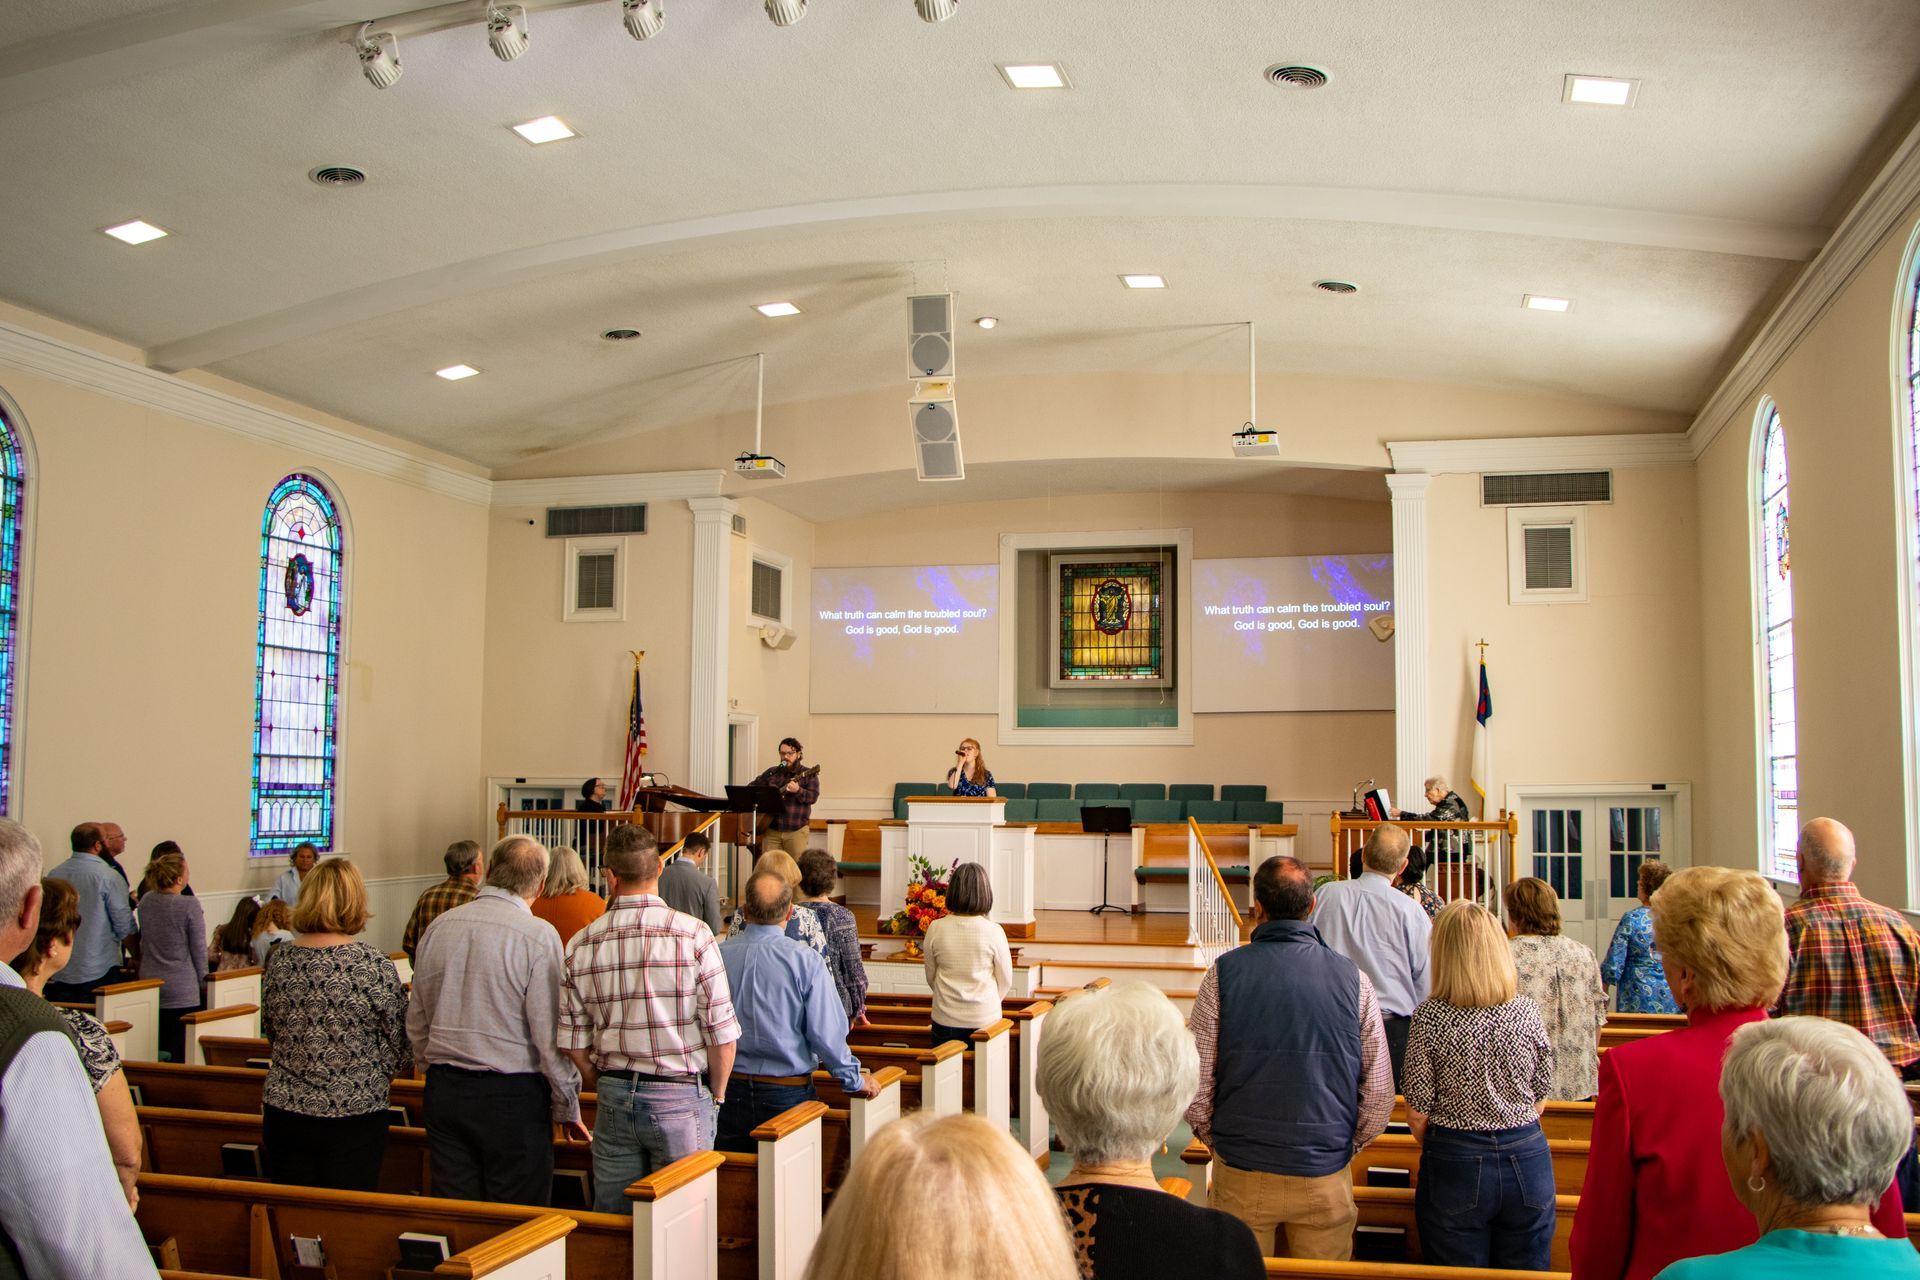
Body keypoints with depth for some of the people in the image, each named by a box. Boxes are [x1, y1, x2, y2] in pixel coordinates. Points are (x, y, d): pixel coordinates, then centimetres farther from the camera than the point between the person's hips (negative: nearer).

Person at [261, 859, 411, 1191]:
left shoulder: (279, 961, -1)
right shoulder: (371, 964, -13)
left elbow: (272, 1030, 14)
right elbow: (403, 1047, -7)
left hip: (284, 1116, 4)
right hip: (354, 1119, -4)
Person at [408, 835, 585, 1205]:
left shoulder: (438, 927, 5)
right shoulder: (538, 935, -12)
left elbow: (416, 1022, 13)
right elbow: (551, 1036, -12)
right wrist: (567, 1108, -1)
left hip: (443, 1091, 5)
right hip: (513, 1094, -5)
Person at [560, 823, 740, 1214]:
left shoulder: (581, 946, -1)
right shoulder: (693, 935, -11)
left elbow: (574, 1043, 3)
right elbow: (722, 1032, -11)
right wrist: (717, 1095, 4)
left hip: (614, 1097, 3)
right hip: (680, 1098, -3)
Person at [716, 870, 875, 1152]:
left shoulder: (717, 956, -7)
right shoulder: (805, 962, -14)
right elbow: (826, 1032, -13)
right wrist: (855, 1080, 3)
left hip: (728, 1089, 3)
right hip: (786, 1093, -2)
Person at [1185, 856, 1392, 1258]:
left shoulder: (1224, 973, -9)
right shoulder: (1354, 979, -6)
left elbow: (1196, 1082, -7)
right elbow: (1379, 1093, -2)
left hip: (1241, 1175, 0)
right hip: (1325, 1179, 1)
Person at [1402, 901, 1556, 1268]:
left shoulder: (1430, 1016, -13)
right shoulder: (1526, 1011, -5)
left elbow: (1418, 1114, -9)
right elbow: (1539, 1100, 5)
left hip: (1456, 1167, -2)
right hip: (1528, 1159, 3)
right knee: (1528, 1271, 16)